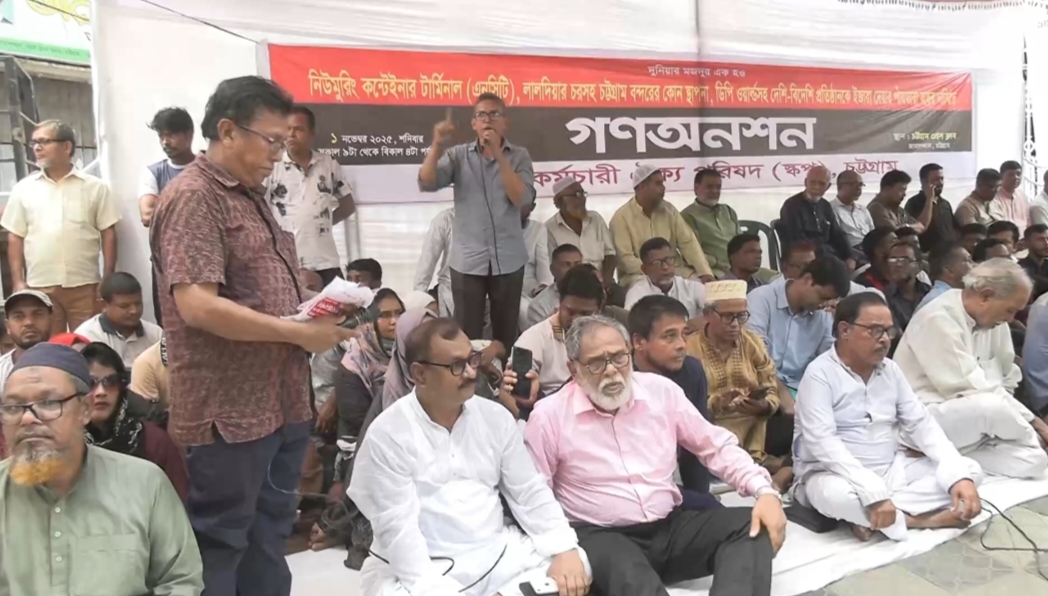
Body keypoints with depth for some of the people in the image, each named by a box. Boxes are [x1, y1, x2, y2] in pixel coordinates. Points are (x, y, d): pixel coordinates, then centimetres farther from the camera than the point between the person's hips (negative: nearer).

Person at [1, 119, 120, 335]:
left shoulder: (94, 186, 3)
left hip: (84, 285, -1)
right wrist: (18, 282, 2)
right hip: (40, 287, 2)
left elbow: (108, 234, 2)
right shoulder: (23, 189, 8)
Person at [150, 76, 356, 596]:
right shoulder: (193, 198, -15)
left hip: (282, 401, 9)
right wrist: (300, 332, -20)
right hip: (231, 409, -9)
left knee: (270, 530, 20)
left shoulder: (251, 195, 15)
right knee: (221, 539, 6)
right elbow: (198, 306, -25)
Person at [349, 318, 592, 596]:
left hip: (496, 553, 4)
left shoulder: (495, 417, 4)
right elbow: (397, 528, -16)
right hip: (421, 567, -4)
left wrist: (565, 550, -10)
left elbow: (529, 491, 5)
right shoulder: (387, 434, -10)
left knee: (574, 566, -16)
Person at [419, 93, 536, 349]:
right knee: (467, 336, 1)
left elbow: (522, 199, -12)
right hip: (467, 260, 0)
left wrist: (498, 154, -17)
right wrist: (437, 146, -22)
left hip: (508, 260, 1)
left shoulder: (519, 156, 3)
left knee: (506, 334, 10)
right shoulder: (458, 155, 4)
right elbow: (426, 184, -9)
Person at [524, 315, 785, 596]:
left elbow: (717, 446, 11)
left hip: (672, 525, 6)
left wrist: (765, 490, -5)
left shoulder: (661, 390, 5)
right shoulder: (550, 416, -5)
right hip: (601, 536, -6)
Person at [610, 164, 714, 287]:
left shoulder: (669, 210, 8)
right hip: (640, 274, -5)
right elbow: (626, 259, -14)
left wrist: (705, 272, -13)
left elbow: (688, 242, 1)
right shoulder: (621, 217, -7)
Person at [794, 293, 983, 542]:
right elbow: (823, 443, -25)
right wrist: (873, 493, -34)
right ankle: (916, 519, -15)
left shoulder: (890, 370, 7)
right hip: (837, 475, -7)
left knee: (970, 470, -5)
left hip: (891, 470, 7)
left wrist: (958, 476, -13)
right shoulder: (820, 374, -15)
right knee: (836, 494, -40)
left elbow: (921, 423, 3)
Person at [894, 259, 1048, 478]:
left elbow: (1008, 382, 10)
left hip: (979, 416, 8)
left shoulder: (992, 319, 6)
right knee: (991, 406, -33)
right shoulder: (938, 319, -20)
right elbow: (974, 390, -21)